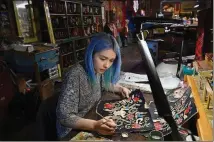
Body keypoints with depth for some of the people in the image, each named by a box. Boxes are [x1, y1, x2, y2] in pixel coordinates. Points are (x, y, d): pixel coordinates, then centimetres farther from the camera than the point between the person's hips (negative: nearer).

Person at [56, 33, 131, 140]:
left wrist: (120, 88, 0)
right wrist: (95, 126, -40)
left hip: (92, 119, 7)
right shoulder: (76, 75, -26)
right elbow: (64, 117, -28)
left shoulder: (98, 70, -6)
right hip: (73, 132, -6)